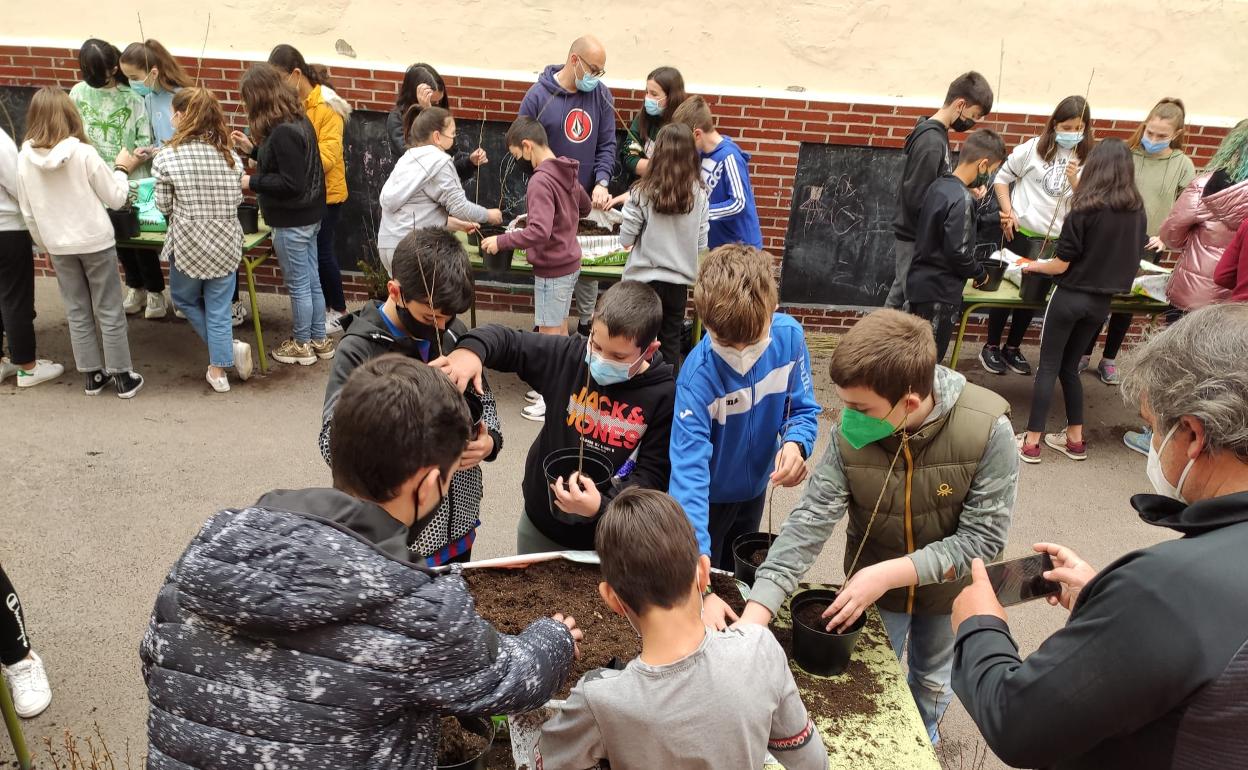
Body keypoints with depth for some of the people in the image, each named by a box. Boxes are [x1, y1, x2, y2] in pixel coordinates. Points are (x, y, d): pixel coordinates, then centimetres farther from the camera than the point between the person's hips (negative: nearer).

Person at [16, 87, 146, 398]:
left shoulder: (25, 158, -3)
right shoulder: (83, 153, -15)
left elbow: (28, 212, 3)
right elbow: (115, 199, -8)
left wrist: (45, 246, 15)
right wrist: (122, 168, 8)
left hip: (59, 246, 4)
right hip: (95, 242, -3)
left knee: (77, 312, 14)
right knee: (109, 311, 6)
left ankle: (93, 375, 21)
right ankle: (122, 377, 11)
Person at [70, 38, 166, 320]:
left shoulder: (132, 96, -11)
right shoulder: (79, 93, -1)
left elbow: (145, 143, -12)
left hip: (133, 180, -3)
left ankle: (154, 291, 19)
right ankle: (136, 287, 29)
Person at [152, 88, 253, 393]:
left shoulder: (167, 157, -10)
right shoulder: (231, 156, -2)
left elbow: (164, 206, -3)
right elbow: (237, 200, 6)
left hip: (189, 244, -2)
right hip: (226, 242, 2)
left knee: (184, 299, 23)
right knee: (219, 309, 11)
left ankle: (227, 348, 19)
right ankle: (218, 370, 13)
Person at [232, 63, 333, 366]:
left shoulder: (283, 132, -23)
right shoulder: (298, 120, 6)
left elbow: (291, 183, -24)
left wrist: (252, 182, -14)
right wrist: (253, 148, 14)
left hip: (291, 221, -9)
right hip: (308, 215, 9)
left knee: (298, 285, 4)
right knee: (311, 280, 16)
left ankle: (302, 345, 18)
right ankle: (319, 339, 27)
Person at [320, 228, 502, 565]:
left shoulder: (453, 333, -3)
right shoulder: (358, 351, -17)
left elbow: (484, 401, 8)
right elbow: (333, 444, -22)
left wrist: (489, 440, -14)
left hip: (459, 519, 5)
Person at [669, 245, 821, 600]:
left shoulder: (789, 335, -23)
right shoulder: (698, 375, -37)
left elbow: (803, 409, -7)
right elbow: (688, 474, -42)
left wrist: (796, 444, -33)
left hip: (756, 484, 5)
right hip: (709, 495, -5)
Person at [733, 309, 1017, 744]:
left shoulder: (987, 429, -32)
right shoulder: (850, 434, -27)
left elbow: (983, 538, -26)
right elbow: (809, 522, -28)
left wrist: (888, 573, -33)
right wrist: (753, 618, -37)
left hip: (947, 587, 0)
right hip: (872, 586, 1)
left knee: (933, 680, 26)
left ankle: (924, 738, 60)